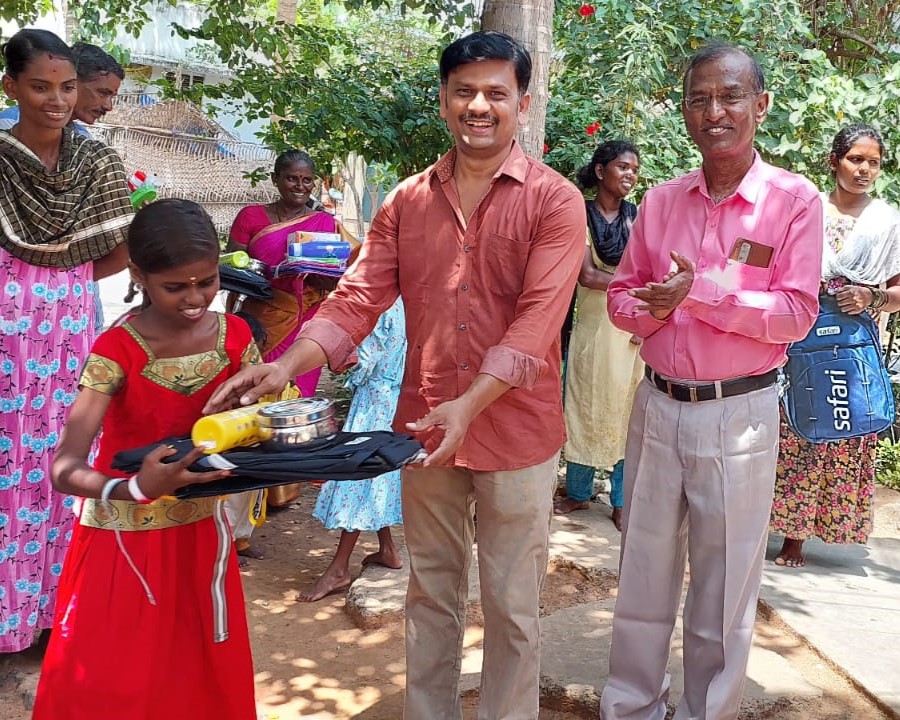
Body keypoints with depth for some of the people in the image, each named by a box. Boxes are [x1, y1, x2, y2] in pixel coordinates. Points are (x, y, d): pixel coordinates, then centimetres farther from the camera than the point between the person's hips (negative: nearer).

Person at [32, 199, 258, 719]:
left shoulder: (235, 337, -7)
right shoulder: (117, 352, -20)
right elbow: (64, 469, -27)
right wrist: (135, 488, -46)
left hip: (201, 533, 4)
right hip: (125, 544, -3)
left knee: (204, 678, 16)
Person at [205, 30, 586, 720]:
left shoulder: (555, 200, -6)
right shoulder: (408, 201, 6)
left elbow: (539, 316, -17)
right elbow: (358, 298, 0)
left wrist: (471, 404, -28)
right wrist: (288, 366, -16)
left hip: (516, 431, -3)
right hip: (424, 430, 4)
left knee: (513, 606, 9)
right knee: (431, 594, 18)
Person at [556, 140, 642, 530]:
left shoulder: (637, 215, 7)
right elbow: (587, 276, -11)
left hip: (632, 329, 2)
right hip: (594, 325, -2)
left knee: (628, 410, 4)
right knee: (587, 407, 5)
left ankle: (622, 500, 13)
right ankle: (578, 493, 20)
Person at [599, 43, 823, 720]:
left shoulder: (795, 199, -6)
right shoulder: (661, 200, 6)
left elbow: (797, 314, -11)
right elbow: (623, 294, 9)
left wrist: (700, 292, -20)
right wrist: (654, 309, -14)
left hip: (739, 416, -3)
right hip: (658, 405, 4)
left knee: (724, 590, 8)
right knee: (643, 574, 14)